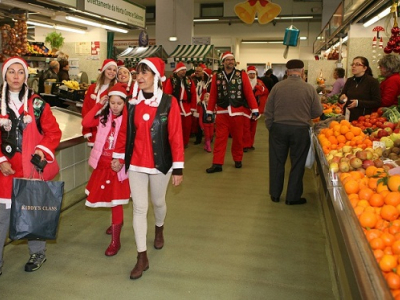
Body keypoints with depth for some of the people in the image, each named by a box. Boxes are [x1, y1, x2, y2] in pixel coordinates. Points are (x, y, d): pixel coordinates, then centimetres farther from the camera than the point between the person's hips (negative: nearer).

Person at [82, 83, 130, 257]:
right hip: (102, 162, 6)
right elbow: (85, 123, -10)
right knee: (106, 196, 20)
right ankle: (117, 222, 46)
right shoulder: (104, 117, 3)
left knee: (115, 199, -3)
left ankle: (115, 240, 7)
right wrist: (99, 105, -10)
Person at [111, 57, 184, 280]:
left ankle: (159, 229, 52)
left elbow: (176, 137, -11)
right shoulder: (132, 102, 1)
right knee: (139, 208, 2)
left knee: (158, 201, 18)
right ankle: (142, 258, 12)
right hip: (135, 163, 2)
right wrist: (119, 157, 12)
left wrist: (178, 168, -12)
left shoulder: (169, 102, -10)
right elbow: (124, 132, 7)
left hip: (160, 163, -2)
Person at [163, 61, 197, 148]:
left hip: (187, 108, 4)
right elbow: (167, 94, -9)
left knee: (187, 126, 10)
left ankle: (185, 142, 27)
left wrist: (193, 107, 3)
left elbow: (193, 94, 6)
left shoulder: (189, 80, 6)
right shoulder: (171, 81, -6)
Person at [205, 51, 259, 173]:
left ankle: (237, 160, 27)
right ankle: (217, 164, 0)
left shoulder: (242, 75, 1)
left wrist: (255, 109, -8)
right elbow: (213, 95, 4)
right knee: (220, 138, -1)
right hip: (222, 112, 0)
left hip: (238, 112, 0)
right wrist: (209, 111, 4)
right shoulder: (217, 76, 4)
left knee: (238, 138, 11)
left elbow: (249, 93, -3)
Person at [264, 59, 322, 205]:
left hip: (278, 128, 1)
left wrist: (271, 128, 12)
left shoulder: (277, 86, -5)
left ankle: (275, 194, 23)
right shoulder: (309, 88, -7)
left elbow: (268, 111, -1)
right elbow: (317, 112, -1)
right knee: (297, 164, 11)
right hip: (300, 130, -1)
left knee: (277, 162, 13)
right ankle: (293, 197, 18)